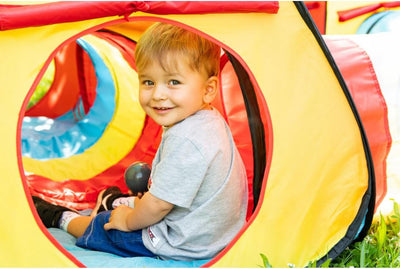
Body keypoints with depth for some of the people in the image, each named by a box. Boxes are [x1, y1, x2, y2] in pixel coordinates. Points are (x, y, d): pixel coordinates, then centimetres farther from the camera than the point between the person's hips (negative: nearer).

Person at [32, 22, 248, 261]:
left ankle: (57, 216, 40)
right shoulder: (211, 121, -1)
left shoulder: (186, 140, -34)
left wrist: (129, 221, -8)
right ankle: (114, 202, 62)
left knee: (100, 226, 14)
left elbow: (158, 204, -28)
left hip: (182, 247, -8)